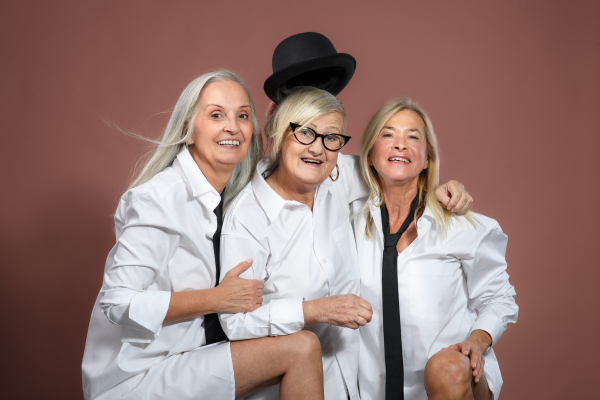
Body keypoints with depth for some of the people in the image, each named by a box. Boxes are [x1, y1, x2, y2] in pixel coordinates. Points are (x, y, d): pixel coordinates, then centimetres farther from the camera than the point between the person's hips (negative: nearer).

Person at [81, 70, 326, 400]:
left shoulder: (235, 194, 5)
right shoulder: (159, 198, -18)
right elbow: (119, 304, -22)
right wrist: (218, 298, -20)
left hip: (188, 358, 7)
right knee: (301, 349, -17)